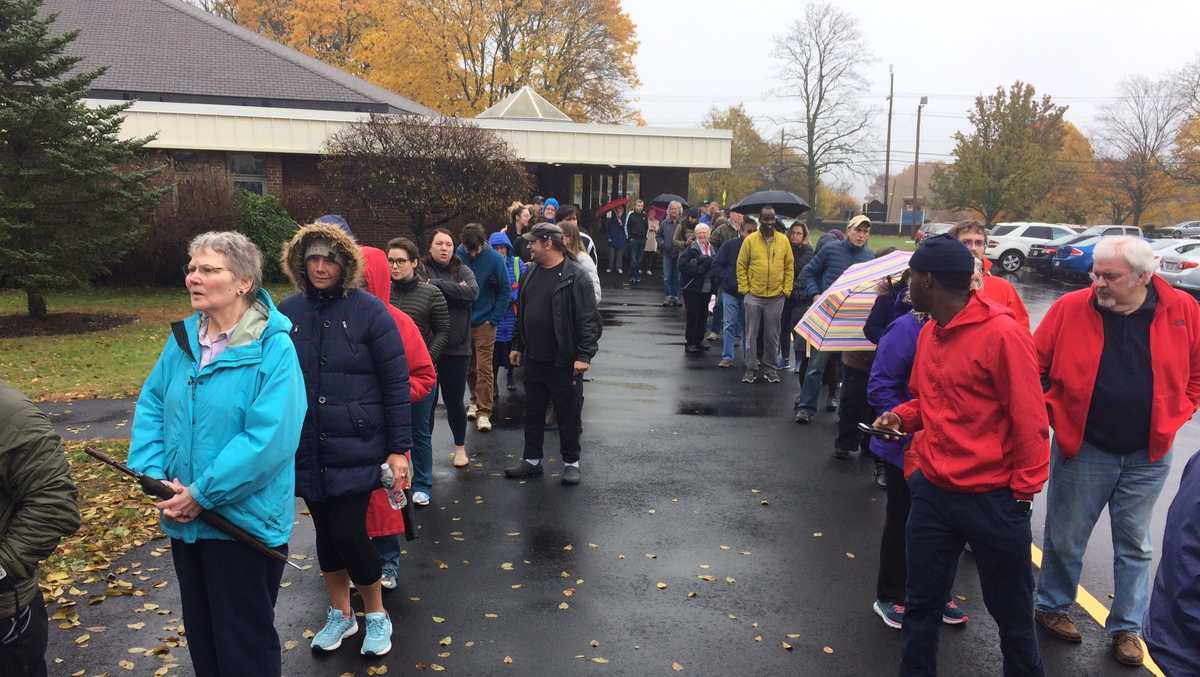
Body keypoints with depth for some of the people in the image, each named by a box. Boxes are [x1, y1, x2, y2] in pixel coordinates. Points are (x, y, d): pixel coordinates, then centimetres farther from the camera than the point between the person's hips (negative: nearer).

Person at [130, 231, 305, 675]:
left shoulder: (273, 347, -18)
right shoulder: (183, 338, 4)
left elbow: (269, 437, -24)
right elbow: (151, 405, 8)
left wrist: (203, 493, -21)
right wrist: (153, 473, -7)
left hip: (244, 520, -6)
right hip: (184, 519, 7)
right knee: (201, 633, 23)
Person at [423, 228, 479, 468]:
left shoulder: (463, 271, 6)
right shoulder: (421, 269, 1)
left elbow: (473, 291, -14)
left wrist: (436, 284, -17)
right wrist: (455, 289, -17)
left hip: (457, 348, 1)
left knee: (454, 400, 10)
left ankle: (460, 447, 28)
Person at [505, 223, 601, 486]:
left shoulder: (576, 277, -14)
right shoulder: (531, 274, 9)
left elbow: (589, 320, -17)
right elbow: (521, 313, 18)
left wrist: (584, 355, -22)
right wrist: (517, 346, 19)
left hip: (565, 362, -7)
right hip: (533, 360, 7)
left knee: (568, 415, 6)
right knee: (533, 412, 16)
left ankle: (571, 463, 21)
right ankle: (532, 460, 30)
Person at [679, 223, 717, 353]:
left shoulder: (712, 249, 12)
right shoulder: (691, 249, -9)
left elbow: (715, 265, 19)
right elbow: (682, 265, -15)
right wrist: (699, 269, -18)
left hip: (707, 287, 6)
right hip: (693, 287, -6)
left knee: (703, 316, 11)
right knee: (693, 316, -3)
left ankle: (699, 341, 23)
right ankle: (689, 343, 6)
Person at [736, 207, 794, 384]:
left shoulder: (783, 241, 4)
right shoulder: (750, 240, -1)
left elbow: (789, 267, 8)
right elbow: (741, 266, 1)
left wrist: (786, 289, 1)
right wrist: (744, 288, -5)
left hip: (776, 297, 1)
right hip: (753, 296, -1)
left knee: (772, 336, 8)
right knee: (751, 334, 4)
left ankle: (770, 368, 20)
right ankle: (751, 369, 13)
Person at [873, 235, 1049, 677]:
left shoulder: (1002, 333, -17)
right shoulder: (930, 332, 6)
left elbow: (1029, 418, -14)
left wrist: (1024, 489, -11)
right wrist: (901, 416, 1)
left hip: (993, 500, -6)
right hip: (932, 490, 6)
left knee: (1012, 612, 13)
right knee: (922, 604, 14)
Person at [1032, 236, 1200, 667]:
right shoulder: (1070, 308, -13)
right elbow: (1033, 365, -3)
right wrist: (1055, 412, -8)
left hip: (1148, 455, 2)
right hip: (1082, 449, -1)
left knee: (1134, 544, 16)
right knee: (1065, 538, 12)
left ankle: (1126, 627, 32)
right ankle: (1052, 606, 33)